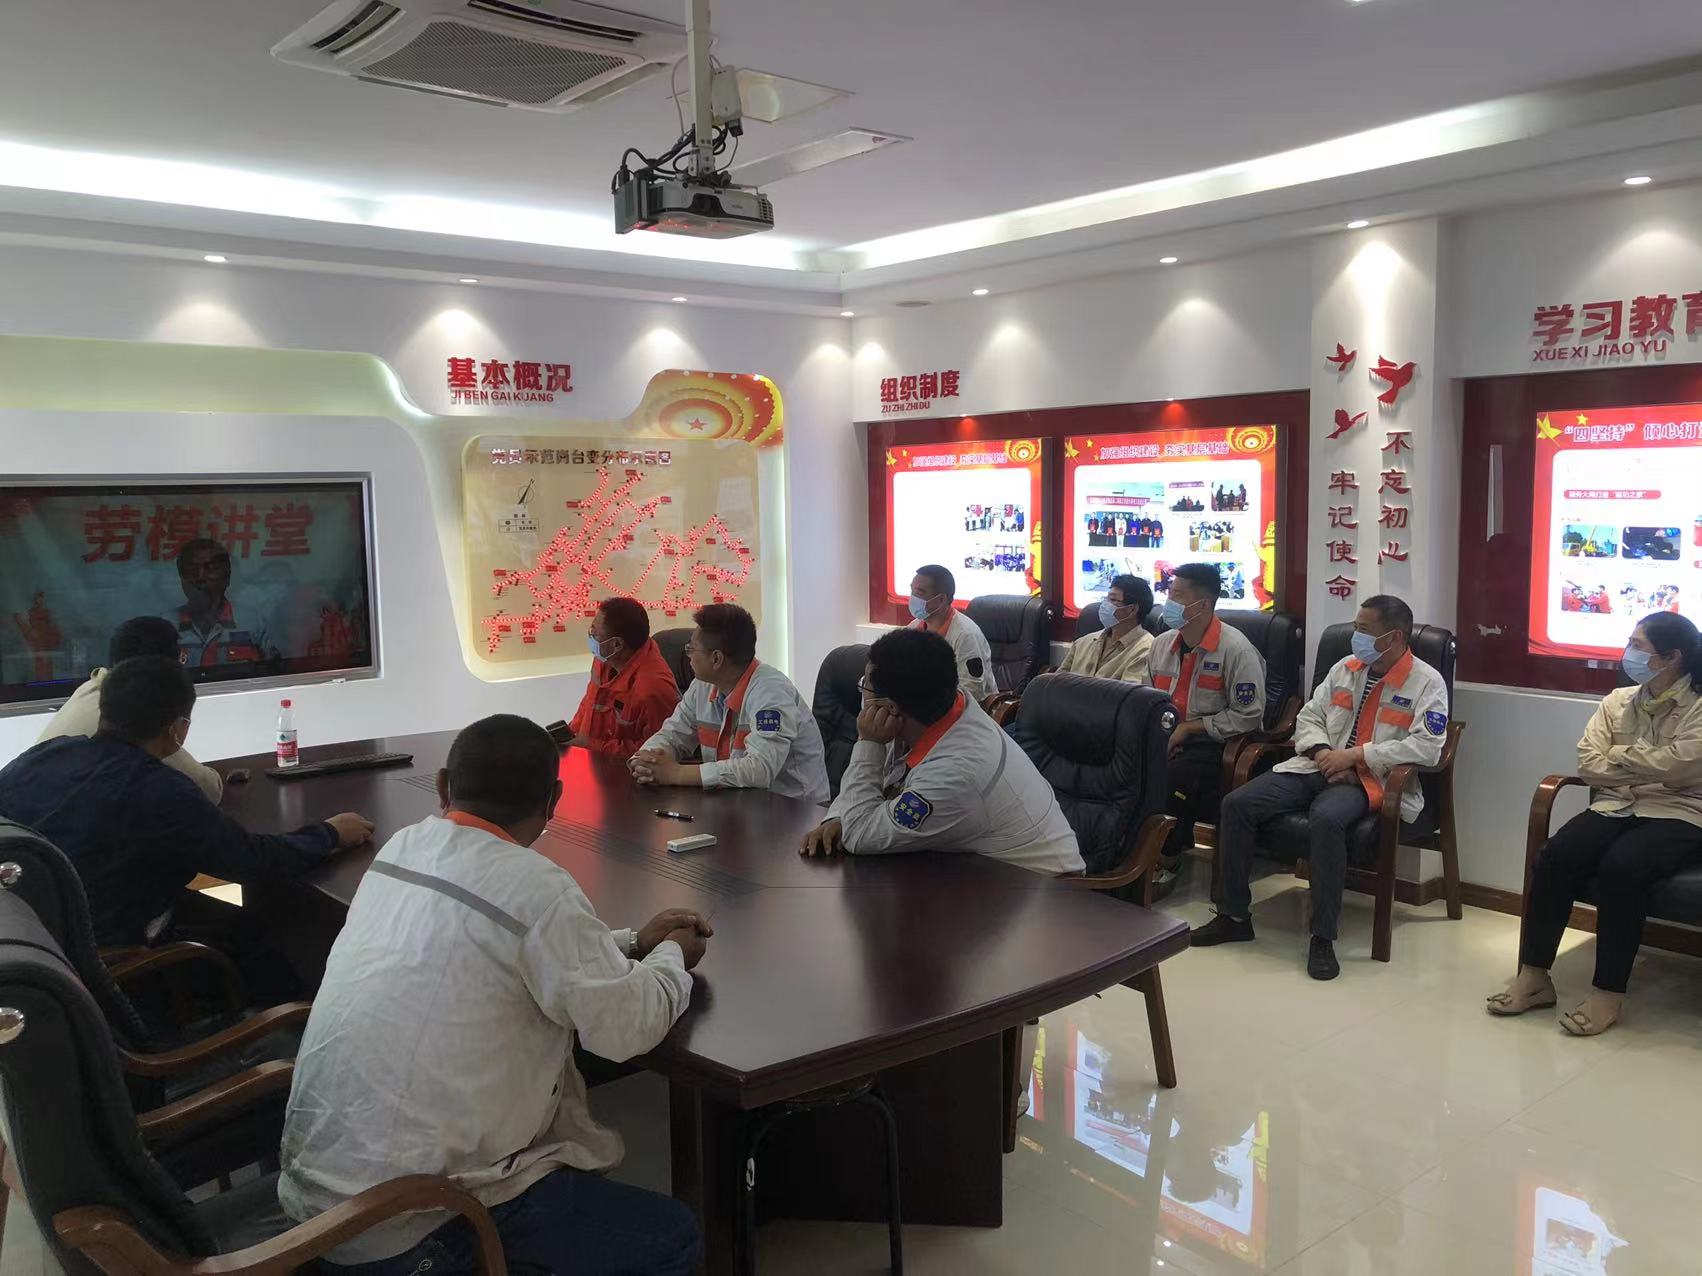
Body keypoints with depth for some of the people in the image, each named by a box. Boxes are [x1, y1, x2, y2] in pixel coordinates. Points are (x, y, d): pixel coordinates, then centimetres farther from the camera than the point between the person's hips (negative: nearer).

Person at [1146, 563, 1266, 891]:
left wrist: (1190, 728, -14)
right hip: (1168, 737, 6)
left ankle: (1169, 858, -7)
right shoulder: (1161, 644, 9)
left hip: (1217, 743, -6)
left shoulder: (1236, 649, -12)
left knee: (1173, 778, -32)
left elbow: (1248, 716, -15)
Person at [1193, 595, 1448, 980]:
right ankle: (1234, 915, -2)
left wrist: (1354, 755, -17)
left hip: (1367, 779, -6)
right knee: (1237, 804, -14)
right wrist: (1323, 753, -7)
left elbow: (1427, 746, -16)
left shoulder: (1427, 683, -3)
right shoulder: (1345, 668, 14)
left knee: (1326, 819, -39)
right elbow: (1309, 717, 16)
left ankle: (1323, 938, -27)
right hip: (1316, 767, 6)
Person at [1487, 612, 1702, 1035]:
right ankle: (1533, 975, -20)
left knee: (1621, 865, -35)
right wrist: (1649, 770, -7)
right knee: (1556, 854, -25)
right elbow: (1588, 765, 4)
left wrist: (1619, 756, -2)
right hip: (1616, 808, 5)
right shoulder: (1617, 701, 14)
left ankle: (1609, 993, -23)